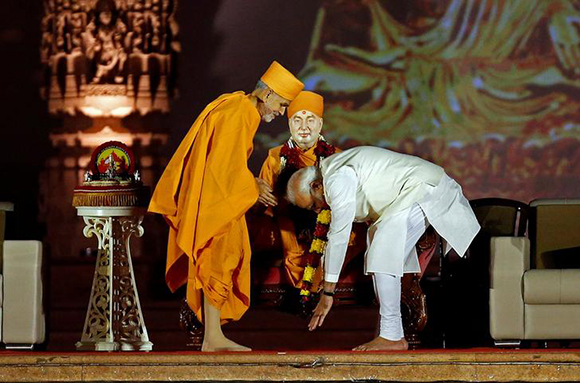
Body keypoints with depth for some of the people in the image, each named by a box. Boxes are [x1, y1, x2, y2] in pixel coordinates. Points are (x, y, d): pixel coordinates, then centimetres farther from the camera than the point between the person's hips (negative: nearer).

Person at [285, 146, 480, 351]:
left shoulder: (338, 179, -17)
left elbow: (339, 236, -17)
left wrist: (327, 292, -12)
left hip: (423, 190, -11)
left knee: (383, 257, -15)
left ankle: (391, 336, -12)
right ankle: (394, 334, 14)